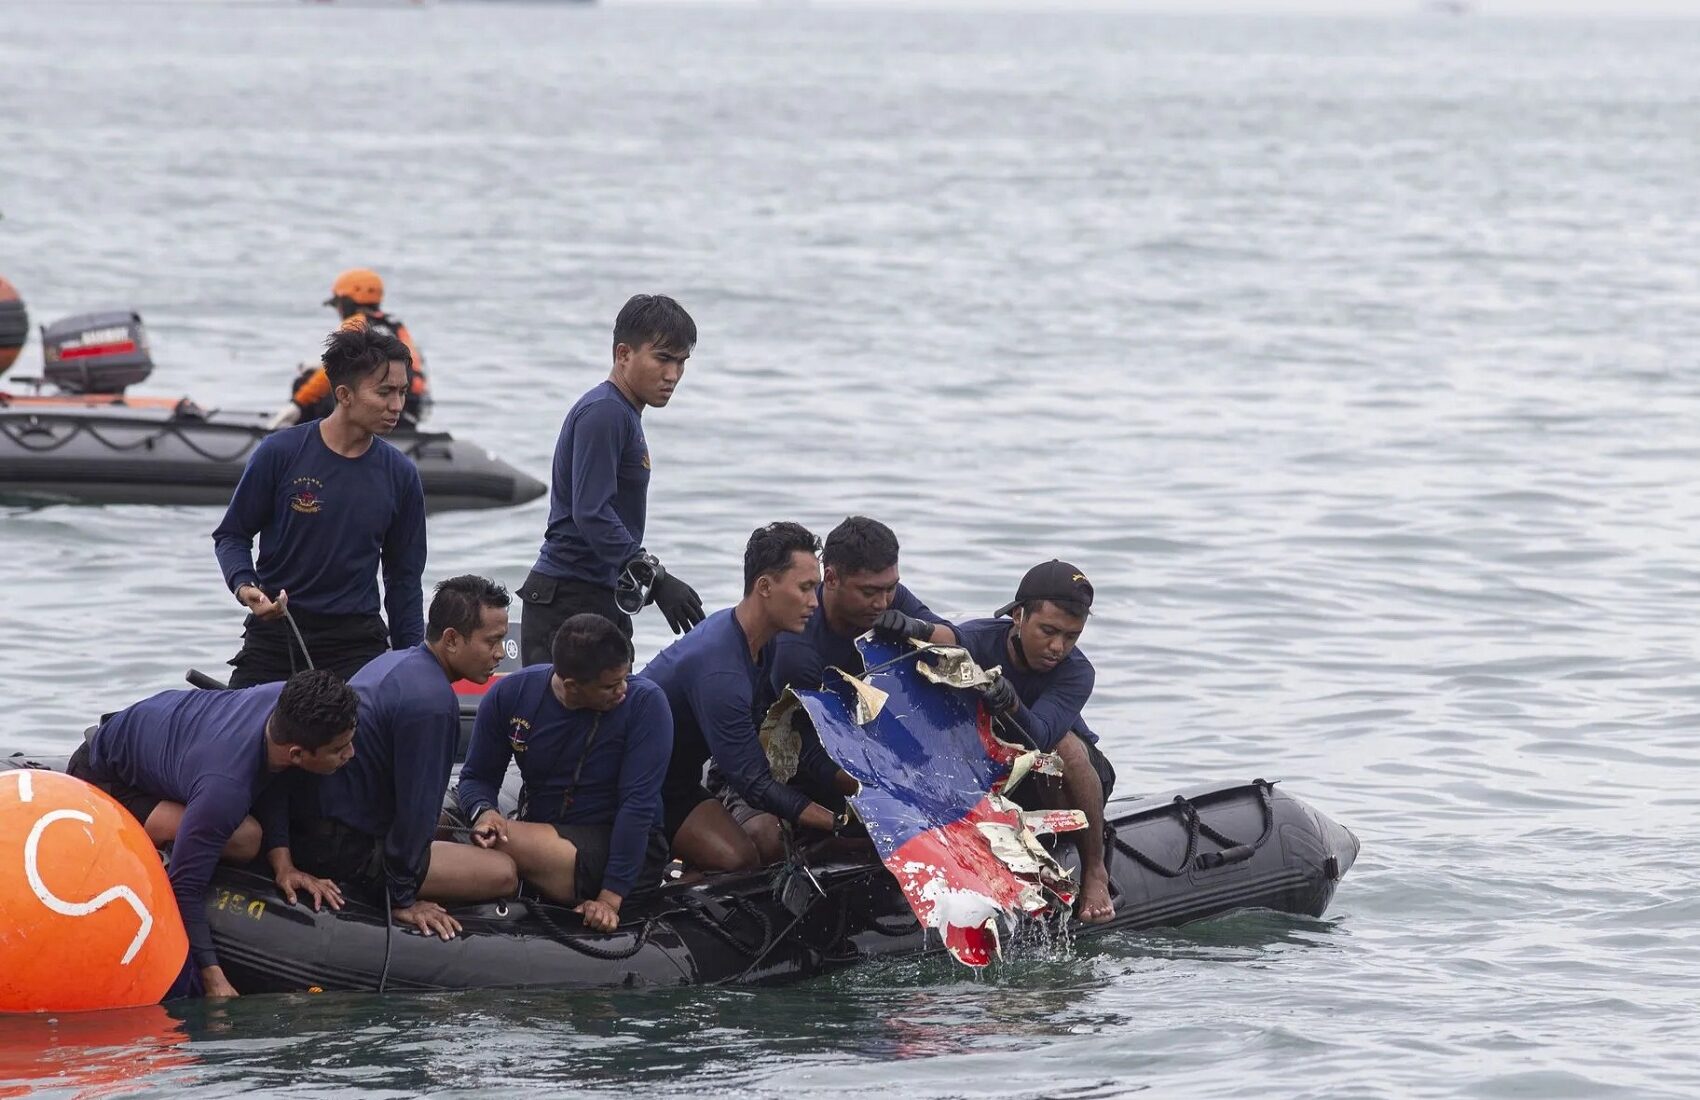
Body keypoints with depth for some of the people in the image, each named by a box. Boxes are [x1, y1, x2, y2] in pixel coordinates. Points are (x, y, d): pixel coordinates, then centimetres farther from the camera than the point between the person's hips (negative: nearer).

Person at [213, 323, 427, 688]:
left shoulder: (400, 475, 3)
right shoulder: (280, 452, -5)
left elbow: (404, 577, 10)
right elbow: (231, 535, 4)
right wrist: (244, 586, -17)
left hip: (356, 643, 1)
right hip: (273, 636, -1)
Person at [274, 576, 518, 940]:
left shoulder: (396, 662, 9)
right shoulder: (431, 701, -22)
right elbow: (416, 803, -19)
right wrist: (403, 899, -13)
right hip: (341, 848, -10)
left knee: (441, 816, 36)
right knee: (503, 875, -13)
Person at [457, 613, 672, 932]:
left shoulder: (645, 702, -15)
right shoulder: (512, 694, -5)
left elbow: (638, 804, -18)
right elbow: (477, 777, 5)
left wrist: (611, 897, -24)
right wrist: (483, 811, -20)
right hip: (538, 838, 5)